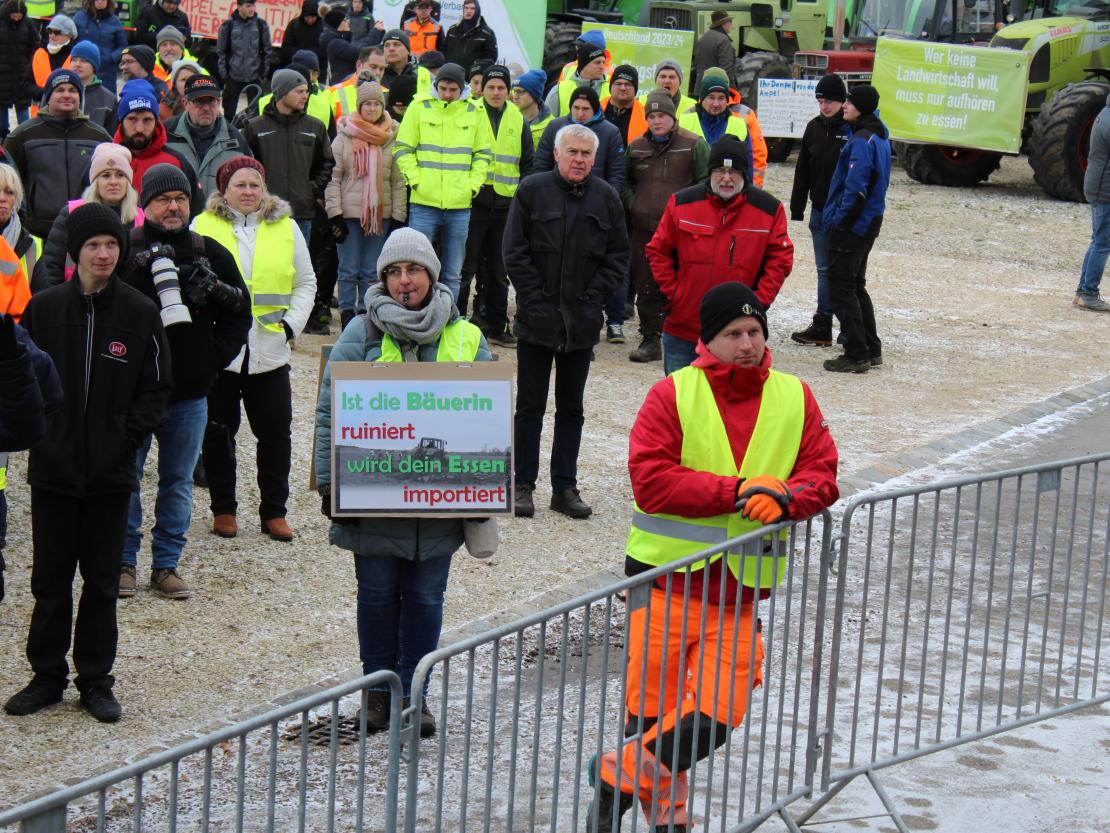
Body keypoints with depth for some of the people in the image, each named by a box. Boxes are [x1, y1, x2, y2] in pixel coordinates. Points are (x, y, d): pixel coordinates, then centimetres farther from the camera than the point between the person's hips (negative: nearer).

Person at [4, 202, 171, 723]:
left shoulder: (140, 313, -2)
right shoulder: (43, 309, 0)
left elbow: (156, 387, 4)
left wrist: (128, 436, -6)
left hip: (111, 472, 0)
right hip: (52, 470, 1)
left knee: (102, 581, 7)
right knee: (50, 578, 8)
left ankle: (96, 681, 17)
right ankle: (47, 675, 20)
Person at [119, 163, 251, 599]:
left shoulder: (211, 254, 6)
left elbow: (239, 315, 14)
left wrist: (214, 359, 3)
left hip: (189, 393, 3)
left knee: (178, 482, 9)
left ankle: (166, 565, 18)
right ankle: (123, 562, 17)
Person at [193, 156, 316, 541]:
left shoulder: (285, 228, 7)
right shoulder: (203, 227, 1)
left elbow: (306, 284, 14)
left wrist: (292, 323, 1)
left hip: (269, 350, 1)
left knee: (276, 433, 4)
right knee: (218, 433, 7)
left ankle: (274, 512, 15)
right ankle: (223, 509, 21)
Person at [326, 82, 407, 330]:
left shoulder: (392, 138, 5)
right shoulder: (345, 137, -1)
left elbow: (399, 181, 7)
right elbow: (333, 177, -1)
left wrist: (398, 216, 1)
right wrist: (334, 213, -7)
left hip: (381, 214, 2)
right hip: (350, 213, -2)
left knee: (372, 272, 6)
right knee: (349, 270, 1)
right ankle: (347, 314, 9)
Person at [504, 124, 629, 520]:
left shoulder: (607, 198, 4)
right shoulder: (532, 191, -3)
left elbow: (618, 257, 6)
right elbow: (515, 253, -4)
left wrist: (592, 298, -4)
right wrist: (536, 299, -10)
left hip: (582, 323, 2)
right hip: (536, 319, -2)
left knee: (571, 408, 10)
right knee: (530, 405, 4)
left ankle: (565, 486, 16)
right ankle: (523, 484, 12)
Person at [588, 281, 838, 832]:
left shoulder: (795, 399, 6)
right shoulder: (673, 395, -4)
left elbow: (822, 476, 2)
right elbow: (650, 480, -14)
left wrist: (782, 498, -21)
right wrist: (738, 491, -20)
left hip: (740, 590, 2)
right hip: (668, 580, -2)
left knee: (718, 715, -3)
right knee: (653, 710, 5)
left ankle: (619, 777, 17)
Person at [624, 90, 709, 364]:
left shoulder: (693, 145, 0)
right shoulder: (636, 147, 14)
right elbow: (625, 182, 26)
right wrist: (633, 205, 10)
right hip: (644, 228, 4)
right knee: (646, 287, 7)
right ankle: (650, 340, 15)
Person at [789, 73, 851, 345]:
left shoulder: (854, 129, -10)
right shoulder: (814, 127, 10)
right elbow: (803, 170, 15)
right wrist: (797, 207, 11)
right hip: (820, 210, 6)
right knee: (824, 269, 9)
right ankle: (822, 326, 13)